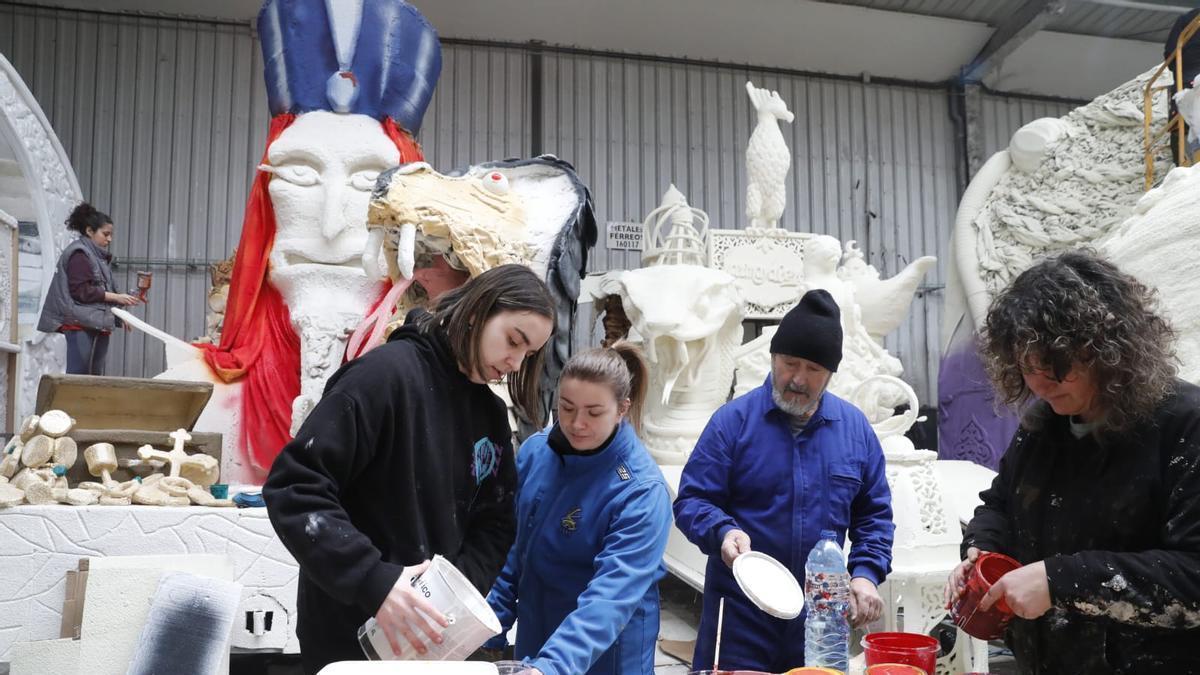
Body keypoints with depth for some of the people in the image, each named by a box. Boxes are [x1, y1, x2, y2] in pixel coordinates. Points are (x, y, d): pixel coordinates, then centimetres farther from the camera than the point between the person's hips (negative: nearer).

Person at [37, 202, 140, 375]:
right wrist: (116, 298, -15)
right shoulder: (79, 254, -6)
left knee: (95, 376, 4)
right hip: (81, 323, -8)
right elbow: (81, 291, -16)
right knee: (78, 376, -10)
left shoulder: (99, 256, 20)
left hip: (98, 324, 8)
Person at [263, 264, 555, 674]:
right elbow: (293, 489, -22)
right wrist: (372, 582, -30)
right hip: (352, 638, -7)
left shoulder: (490, 415, 6)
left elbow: (494, 522, 6)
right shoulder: (388, 372, -17)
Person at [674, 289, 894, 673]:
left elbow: (874, 513, 12)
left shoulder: (855, 427, 5)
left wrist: (866, 573, -3)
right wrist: (724, 532, -25)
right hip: (741, 612, -3)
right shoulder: (733, 420, -6)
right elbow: (692, 501, -6)